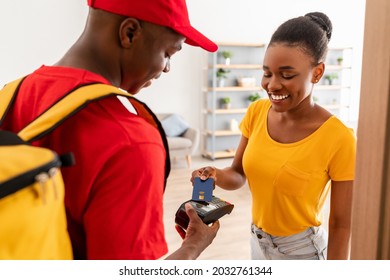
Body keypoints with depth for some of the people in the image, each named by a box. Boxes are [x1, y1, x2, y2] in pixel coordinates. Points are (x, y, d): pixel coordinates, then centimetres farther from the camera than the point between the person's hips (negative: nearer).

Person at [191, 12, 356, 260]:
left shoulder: (339, 139, -24)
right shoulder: (256, 112, -10)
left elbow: (341, 225, -18)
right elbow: (238, 175, -2)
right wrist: (217, 176, -23)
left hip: (301, 252, -5)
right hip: (258, 242, 5)